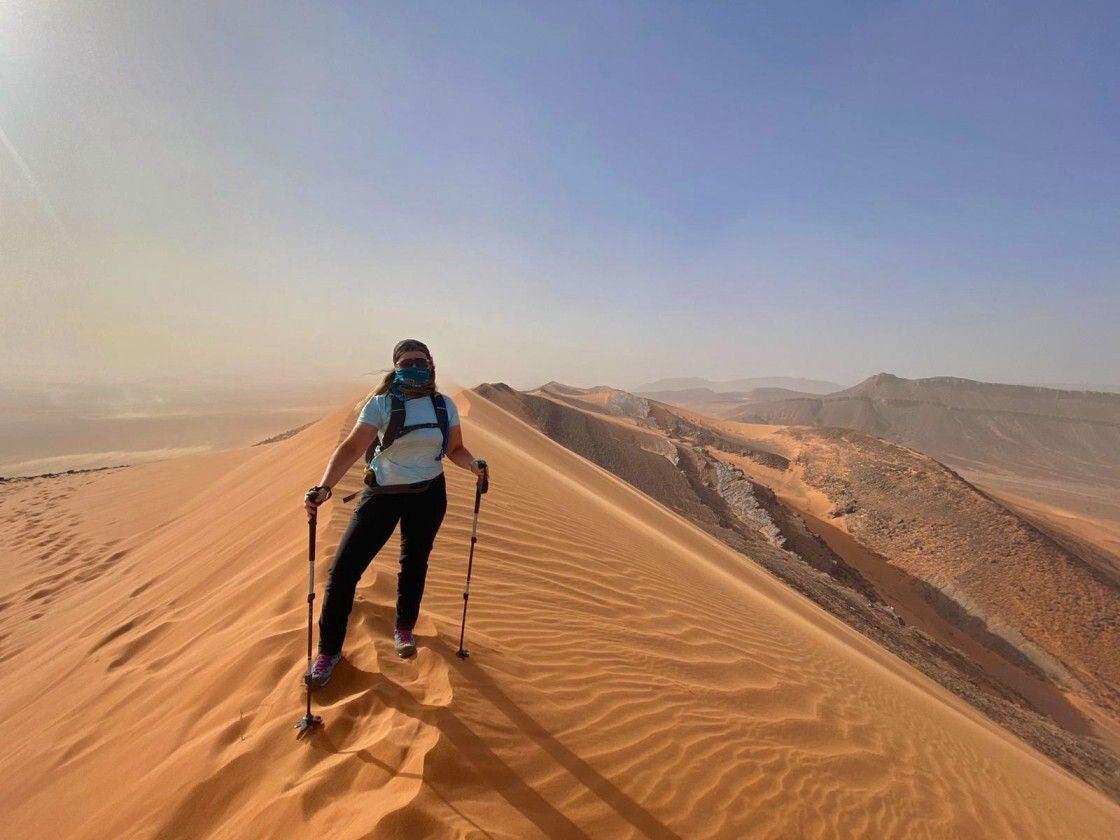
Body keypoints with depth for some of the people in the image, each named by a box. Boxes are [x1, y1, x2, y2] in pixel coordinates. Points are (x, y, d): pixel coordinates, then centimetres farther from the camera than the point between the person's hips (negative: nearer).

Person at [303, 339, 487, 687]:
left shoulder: (445, 405, -2)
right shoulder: (381, 404, -12)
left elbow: (455, 449, 5)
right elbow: (351, 448, -20)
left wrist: (474, 464, -16)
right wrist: (324, 486, -33)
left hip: (428, 495, 2)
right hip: (382, 495, -2)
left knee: (414, 565, 16)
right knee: (343, 569, -3)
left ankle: (404, 630, 42)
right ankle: (328, 649, 20)